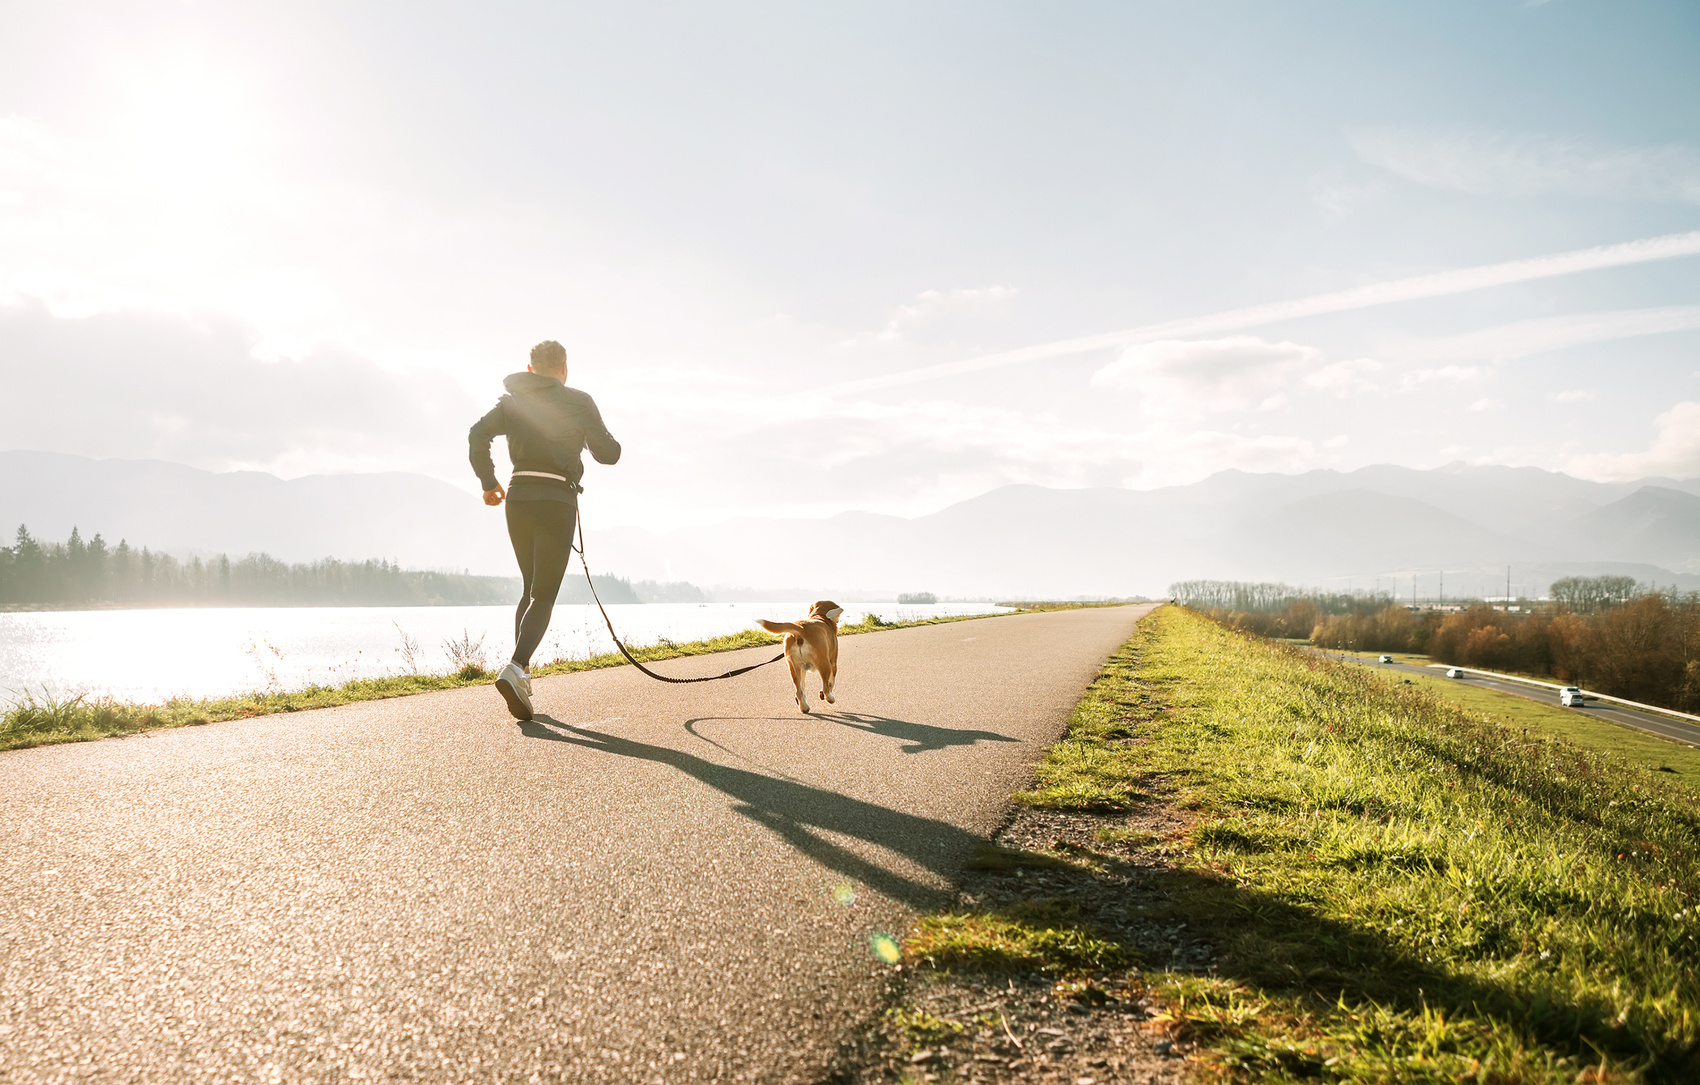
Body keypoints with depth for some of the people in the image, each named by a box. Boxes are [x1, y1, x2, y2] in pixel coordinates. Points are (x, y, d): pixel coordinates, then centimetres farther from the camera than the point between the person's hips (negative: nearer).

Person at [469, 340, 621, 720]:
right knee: (544, 596, -5)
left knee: (531, 589, 20)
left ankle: (522, 673, 14)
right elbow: (608, 454, 3)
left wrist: (488, 482, 9)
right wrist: (594, 434, 24)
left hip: (518, 498, 5)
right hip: (557, 502, -4)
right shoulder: (578, 402, 3)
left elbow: (478, 434, -1)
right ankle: (515, 668, -27)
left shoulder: (512, 399, 13)